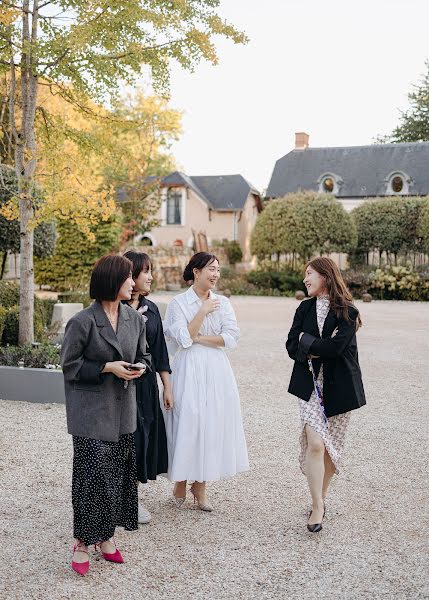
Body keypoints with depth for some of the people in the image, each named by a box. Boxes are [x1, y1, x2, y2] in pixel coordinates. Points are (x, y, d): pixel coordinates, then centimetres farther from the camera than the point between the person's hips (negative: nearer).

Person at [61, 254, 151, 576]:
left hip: (124, 410, 6)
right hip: (92, 411, -6)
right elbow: (69, 364, -8)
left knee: (120, 474, 11)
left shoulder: (135, 318, 5)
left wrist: (139, 367, -6)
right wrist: (107, 368, -17)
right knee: (93, 474, -4)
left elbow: (143, 355, 17)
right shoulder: (83, 321, -13)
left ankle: (106, 535, 26)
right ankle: (83, 541, 11)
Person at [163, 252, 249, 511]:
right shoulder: (178, 303, -2)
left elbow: (231, 337, -4)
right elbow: (183, 338, -12)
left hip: (217, 371, 3)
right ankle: (181, 480, 19)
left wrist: (199, 338, -10)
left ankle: (200, 485, 17)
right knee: (188, 423, -1)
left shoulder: (223, 303, 7)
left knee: (213, 423, 4)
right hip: (189, 370, -3)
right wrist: (203, 311, -11)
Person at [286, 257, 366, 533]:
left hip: (339, 387, -1)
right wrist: (319, 350, -15)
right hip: (311, 385, 2)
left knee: (332, 447, 8)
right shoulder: (305, 308, 7)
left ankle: (322, 497, 26)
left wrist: (306, 340, -8)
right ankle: (318, 506, -2)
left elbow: (336, 347, -18)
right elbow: (292, 347, -1)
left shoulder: (347, 312, -5)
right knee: (315, 444, -10)